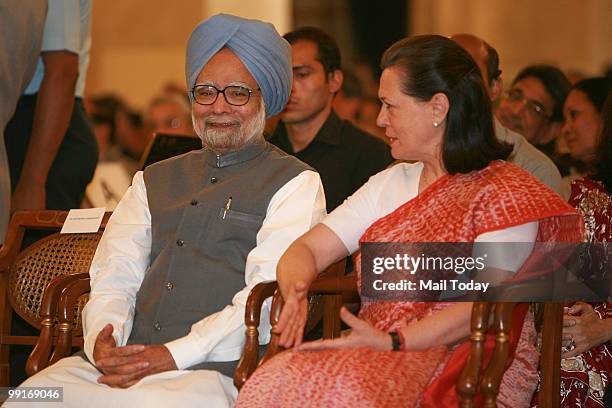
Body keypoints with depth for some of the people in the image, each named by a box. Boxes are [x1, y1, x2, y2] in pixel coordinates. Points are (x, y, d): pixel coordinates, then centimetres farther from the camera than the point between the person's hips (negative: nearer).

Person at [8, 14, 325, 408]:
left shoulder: (295, 184, 8)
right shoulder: (154, 181, 27)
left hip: (217, 370, -5)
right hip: (118, 363, 5)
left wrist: (175, 355, -16)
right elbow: (114, 275, 16)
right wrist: (102, 340, -8)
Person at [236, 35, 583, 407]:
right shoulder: (388, 185, 22)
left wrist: (393, 342, -24)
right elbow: (306, 250, 16)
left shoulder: (506, 192, -2)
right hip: (379, 356, 6)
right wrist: (295, 294, -8)